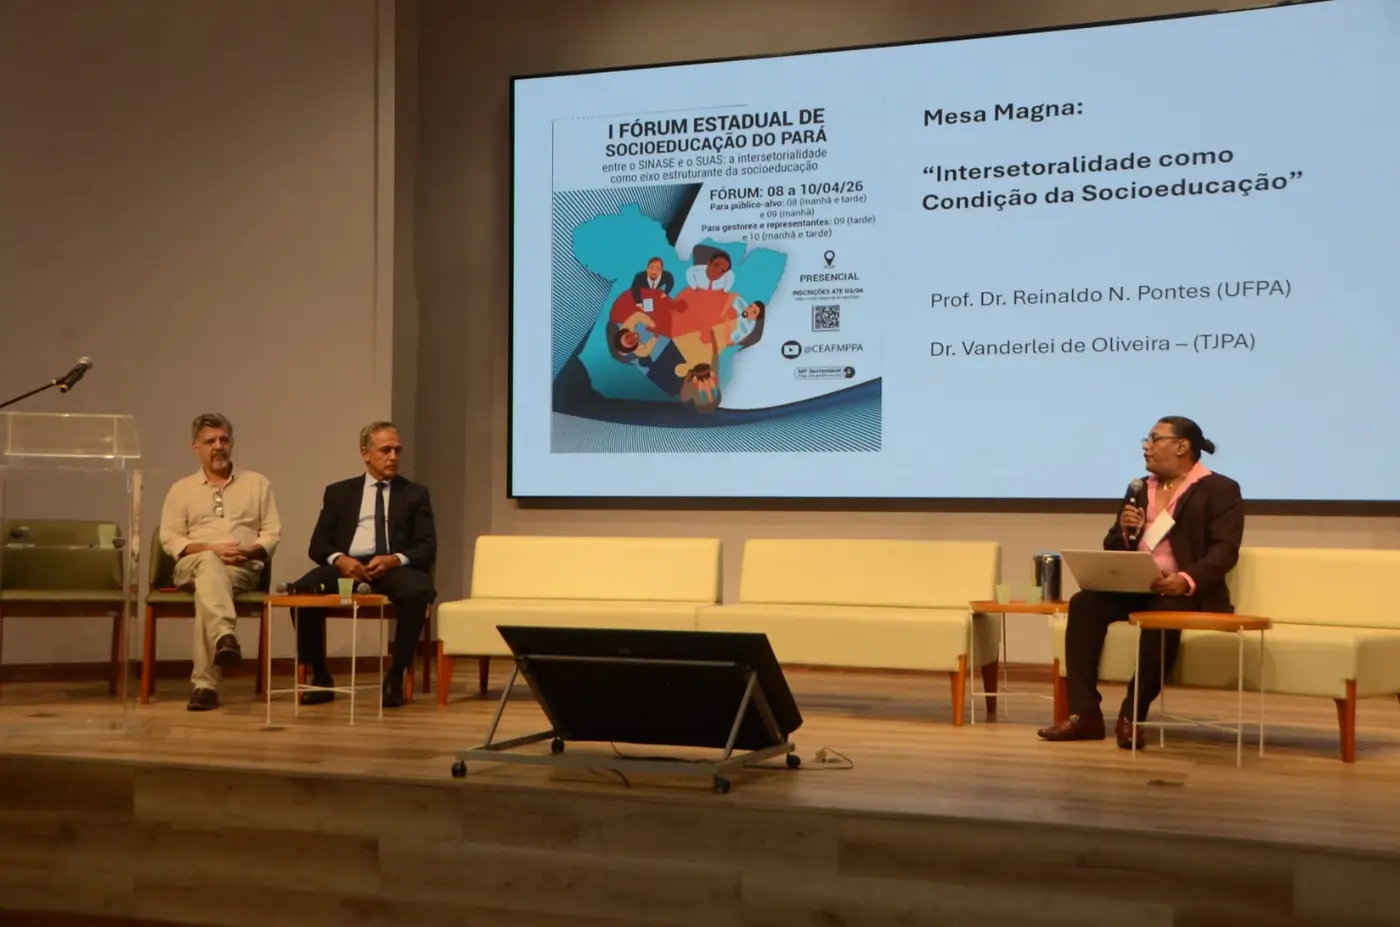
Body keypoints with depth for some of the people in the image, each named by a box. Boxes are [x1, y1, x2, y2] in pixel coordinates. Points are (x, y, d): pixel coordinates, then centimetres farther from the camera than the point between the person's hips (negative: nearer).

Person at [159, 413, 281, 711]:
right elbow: (170, 539, 6)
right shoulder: (182, 489, 17)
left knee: (207, 588, -36)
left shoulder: (258, 483, 18)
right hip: (194, 565, 0)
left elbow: (272, 533, 11)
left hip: (243, 568, 0)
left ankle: (205, 683, -44)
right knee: (209, 564, -39)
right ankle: (224, 636, -64)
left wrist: (247, 551, -11)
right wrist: (210, 548, -11)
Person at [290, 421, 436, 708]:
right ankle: (320, 676, -12)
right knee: (302, 591, -29)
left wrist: (395, 559, -16)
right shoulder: (339, 492, 18)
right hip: (346, 565, 1)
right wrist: (339, 559, -14)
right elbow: (318, 544, 10)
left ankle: (396, 677, -21)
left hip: (394, 567, -1)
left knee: (419, 591, -36)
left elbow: (428, 548, 6)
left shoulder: (416, 494, 16)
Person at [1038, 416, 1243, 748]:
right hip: (1133, 586, 6)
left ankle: (1132, 715, -26)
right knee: (1084, 603, -22)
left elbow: (1225, 550, -13)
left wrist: (1186, 580, -31)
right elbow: (1112, 548, 19)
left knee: (1163, 615, -38)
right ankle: (1085, 714, -25)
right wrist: (1124, 530, -6)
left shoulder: (1220, 489, -1)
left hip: (1184, 592, -5)